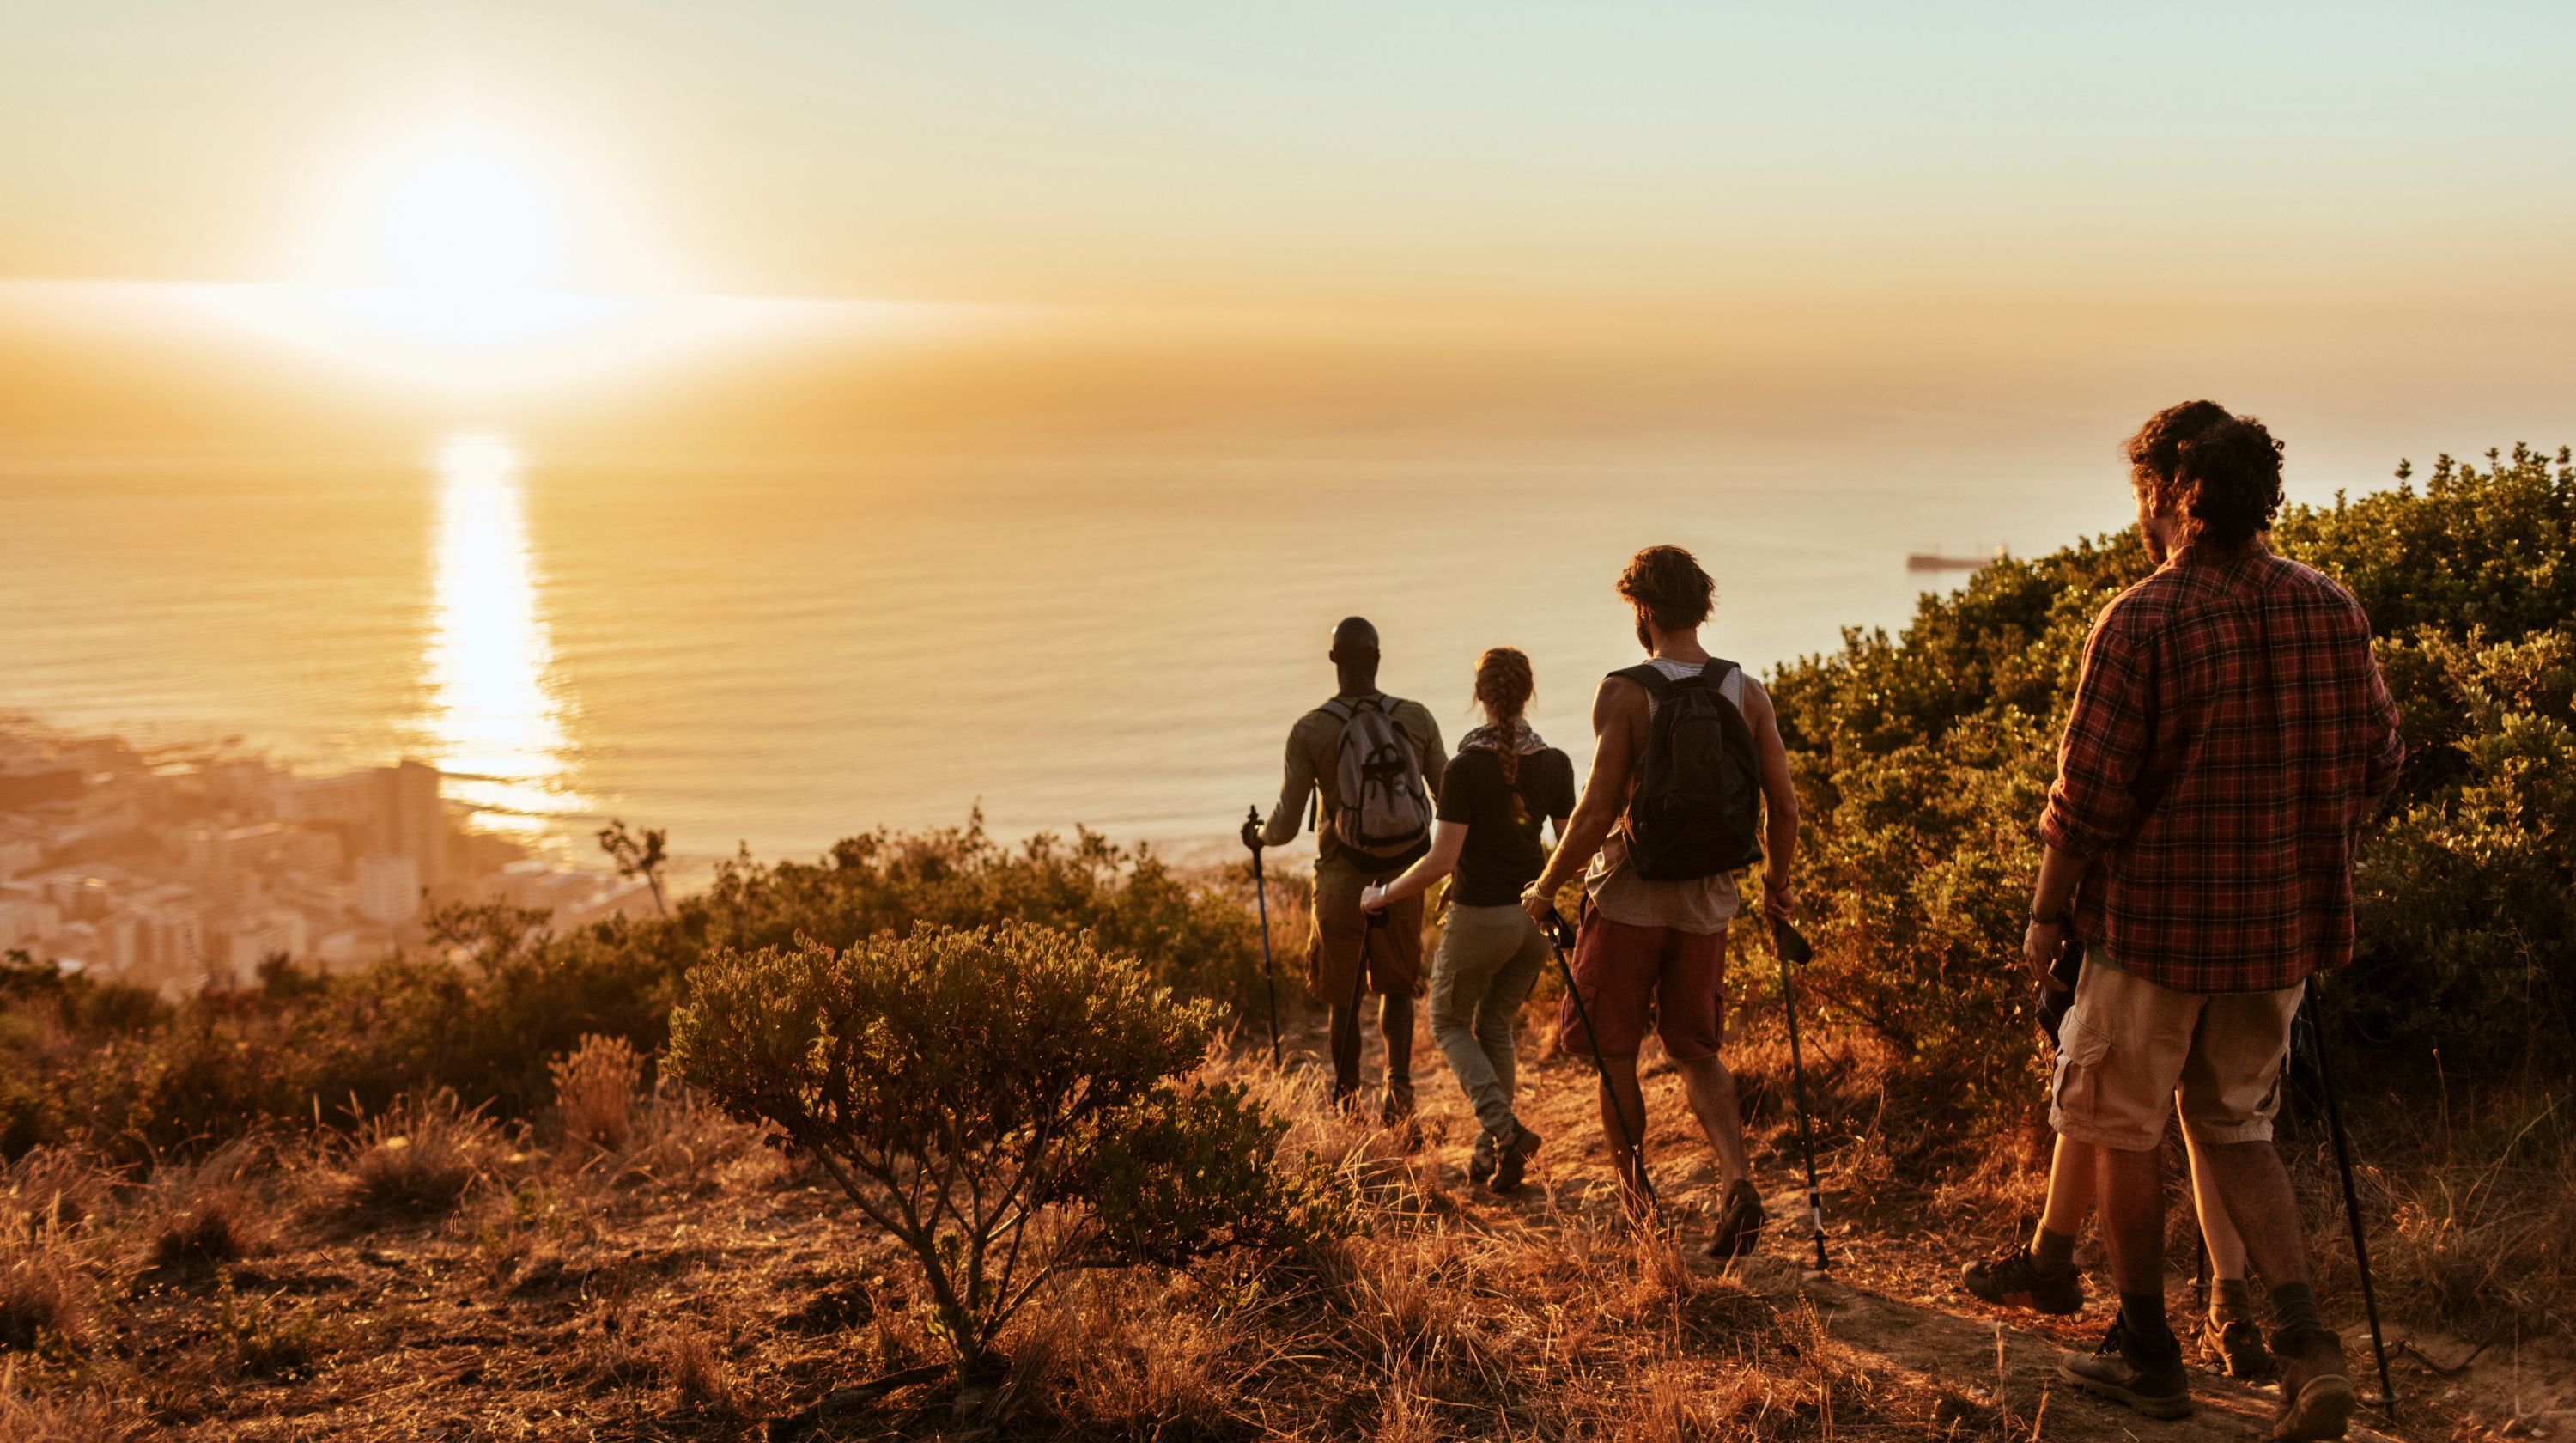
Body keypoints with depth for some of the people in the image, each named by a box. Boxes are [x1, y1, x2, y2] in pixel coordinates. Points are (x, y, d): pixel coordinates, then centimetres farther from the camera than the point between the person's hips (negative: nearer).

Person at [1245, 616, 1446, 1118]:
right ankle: (1399, 1081, -1)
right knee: (1396, 990, 20)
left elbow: (1285, 827, -8)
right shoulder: (1417, 719, -4)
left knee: (1343, 999, 15)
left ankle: (1347, 1103, 23)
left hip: (1341, 882, -2)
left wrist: (1257, 837, 15)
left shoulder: (1309, 731, -10)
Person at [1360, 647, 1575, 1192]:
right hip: (1534, 915, 5)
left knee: (1449, 1024, 15)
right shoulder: (1555, 764, -3)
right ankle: (1489, 1149, 20)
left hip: (1479, 916, -5)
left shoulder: (1465, 768, -17)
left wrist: (1384, 895, -5)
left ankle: (1504, 1127, -5)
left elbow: (1442, 860, -19)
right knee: (1495, 1026, 22)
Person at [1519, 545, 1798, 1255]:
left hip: (1629, 899, -4)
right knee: (1696, 1051, 16)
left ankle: (1637, 1206, 19)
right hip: (1707, 903, 4)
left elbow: (1598, 810, -17)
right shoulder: (1747, 692, -1)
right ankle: (1737, 1179, -6)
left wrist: (1546, 888, -5)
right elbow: (1784, 806, 0)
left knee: (1613, 1053, 12)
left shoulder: (1624, 692, -13)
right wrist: (1776, 882, 17)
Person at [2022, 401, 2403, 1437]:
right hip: (2286, 926, 6)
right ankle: (2306, 1342, 3)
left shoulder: (2142, 621, -16)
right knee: (2235, 1131, 18)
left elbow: (2088, 796, -15)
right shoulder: (2332, 611, 1)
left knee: (2121, 1130, 12)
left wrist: (2046, 918, -4)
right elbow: (2380, 762, 9)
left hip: (2158, 923, -5)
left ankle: (2145, 1352, 20)